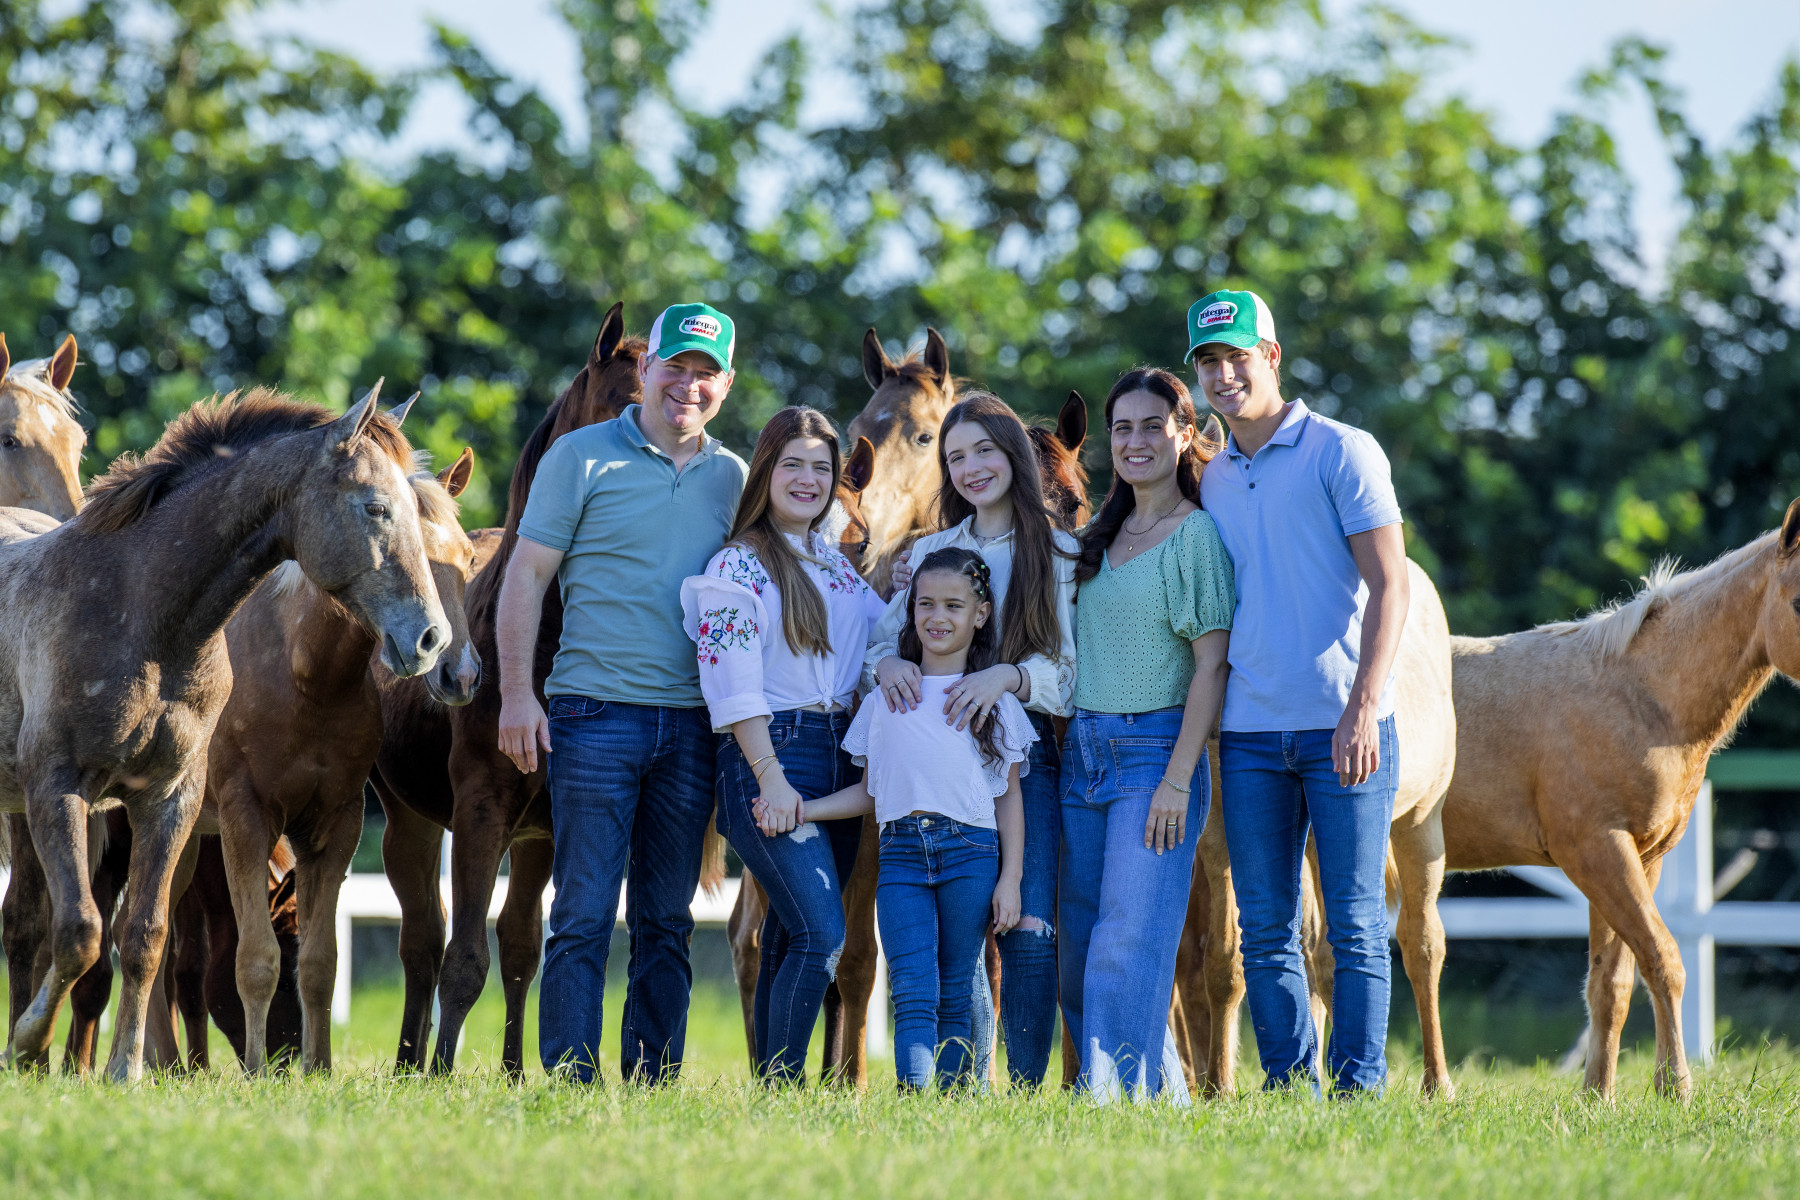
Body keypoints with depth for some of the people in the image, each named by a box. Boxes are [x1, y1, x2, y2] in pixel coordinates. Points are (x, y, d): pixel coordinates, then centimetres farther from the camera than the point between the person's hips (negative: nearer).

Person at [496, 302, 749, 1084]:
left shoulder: (732, 479, 12)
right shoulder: (582, 457, 1)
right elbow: (526, 578, -1)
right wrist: (516, 695, -9)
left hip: (691, 724, 4)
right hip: (596, 716, -4)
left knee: (667, 923, 7)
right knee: (584, 916, -5)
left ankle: (652, 1089, 11)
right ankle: (570, 1086, -4)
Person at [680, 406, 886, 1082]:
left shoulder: (836, 564, 17)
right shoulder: (739, 566, -4)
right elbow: (732, 683, -11)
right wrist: (771, 776, -18)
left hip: (839, 759, 7)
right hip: (769, 754, -7)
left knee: (791, 939, 6)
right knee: (822, 934, -16)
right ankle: (779, 1088, -12)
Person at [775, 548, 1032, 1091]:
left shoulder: (997, 700, 10)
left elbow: (1009, 797, 9)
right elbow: (870, 791, 18)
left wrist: (1010, 879, 2)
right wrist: (803, 810, 4)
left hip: (970, 850, -1)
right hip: (901, 854, 1)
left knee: (952, 994, -1)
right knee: (913, 991, -14)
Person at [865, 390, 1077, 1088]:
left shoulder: (1061, 557, 4)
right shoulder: (929, 553, 15)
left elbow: (1072, 670, -4)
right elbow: (882, 644, 10)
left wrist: (1010, 676, -22)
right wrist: (887, 664, -13)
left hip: (1023, 751, -3)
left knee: (1027, 932, -14)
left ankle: (1025, 1092, -10)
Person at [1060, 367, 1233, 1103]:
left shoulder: (1197, 536, -7)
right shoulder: (1100, 539, 15)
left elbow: (1211, 667, -11)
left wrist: (1178, 779, -16)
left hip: (1155, 751, -8)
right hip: (1083, 754, 8)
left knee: (1130, 942, -12)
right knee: (1080, 947, 8)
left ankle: (1119, 1091, -11)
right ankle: (1164, 1086, 16)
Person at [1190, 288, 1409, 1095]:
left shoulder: (1342, 454, -2)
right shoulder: (1213, 480, 14)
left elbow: (1388, 586, -8)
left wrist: (1362, 709, -17)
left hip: (1342, 727, -5)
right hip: (1250, 732, 5)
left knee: (1355, 923, -3)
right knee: (1265, 928, 5)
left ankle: (1359, 1087, 0)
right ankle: (1287, 1086, 11)